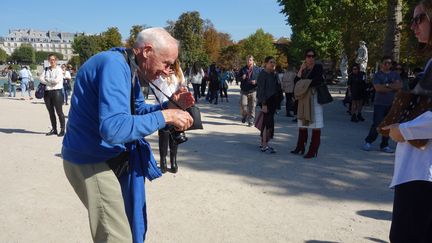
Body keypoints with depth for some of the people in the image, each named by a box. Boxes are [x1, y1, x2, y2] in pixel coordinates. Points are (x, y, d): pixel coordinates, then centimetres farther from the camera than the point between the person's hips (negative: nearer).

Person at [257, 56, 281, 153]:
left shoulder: (274, 75, 14)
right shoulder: (263, 74, -9)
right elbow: (261, 90, -14)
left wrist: (276, 104, 14)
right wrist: (263, 104, -20)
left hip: (273, 101, 8)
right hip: (266, 101, -8)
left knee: (265, 122, 12)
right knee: (269, 122, -12)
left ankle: (263, 143, 20)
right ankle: (265, 146, -9)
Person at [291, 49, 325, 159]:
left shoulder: (318, 67, -1)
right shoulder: (303, 69, 15)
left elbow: (317, 81, -14)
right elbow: (296, 82, 4)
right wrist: (301, 69, -3)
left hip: (314, 97, -6)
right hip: (303, 99, 6)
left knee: (315, 125, -6)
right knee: (302, 123, 12)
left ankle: (313, 151, -4)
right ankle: (300, 148, 22)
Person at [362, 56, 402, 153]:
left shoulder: (395, 75, 13)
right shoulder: (377, 75, 2)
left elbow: (399, 86, -2)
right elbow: (378, 88, -11)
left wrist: (386, 85, -11)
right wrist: (393, 87, -6)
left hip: (392, 104, 4)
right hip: (379, 103, -3)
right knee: (377, 124, -10)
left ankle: (384, 145, 13)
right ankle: (368, 142, 7)